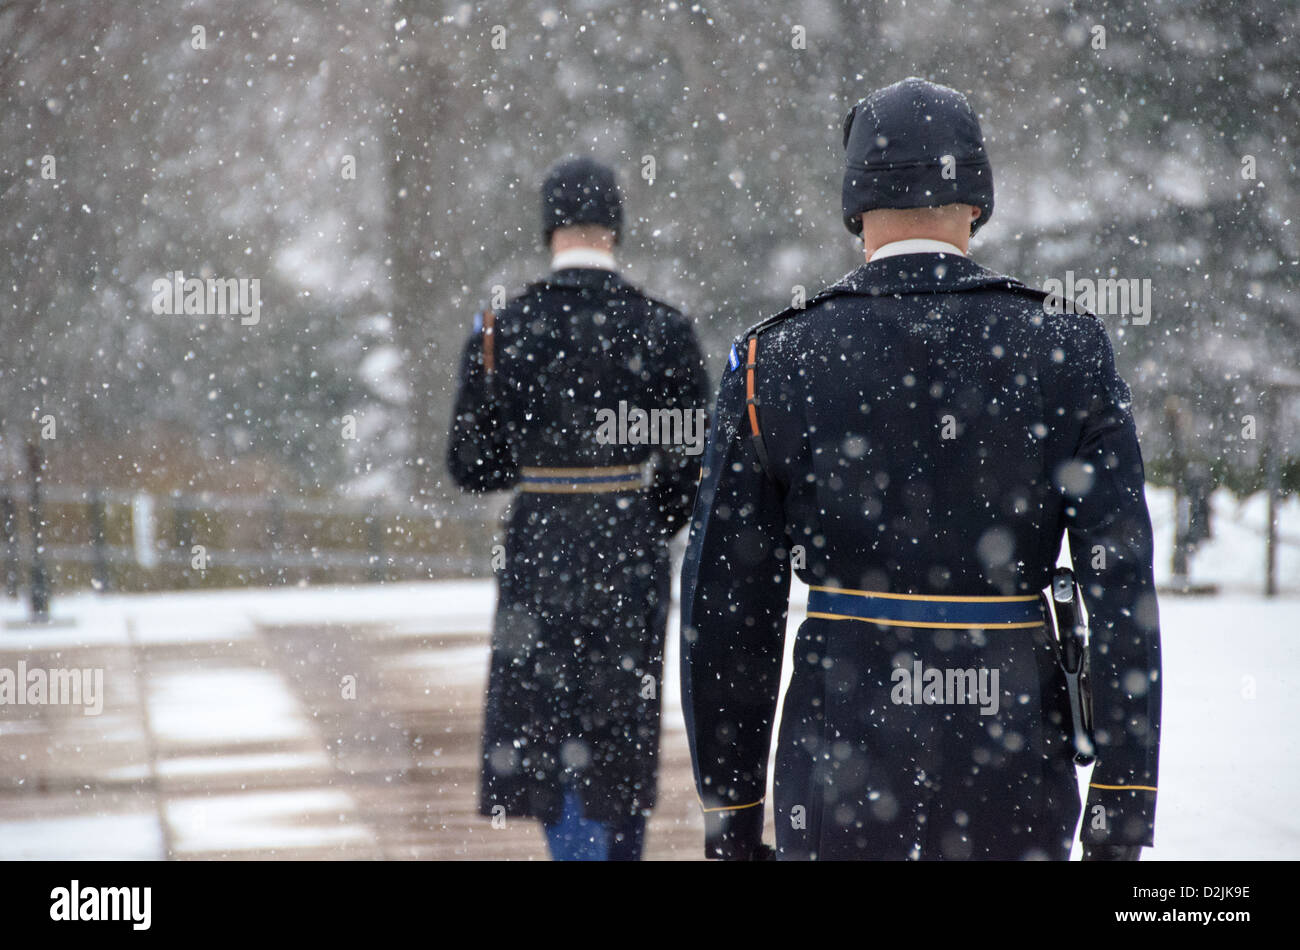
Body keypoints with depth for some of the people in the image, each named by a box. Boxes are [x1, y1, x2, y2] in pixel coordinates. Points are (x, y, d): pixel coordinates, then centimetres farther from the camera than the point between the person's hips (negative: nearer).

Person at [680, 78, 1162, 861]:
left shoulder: (772, 363, -2)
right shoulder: (1069, 353, -2)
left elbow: (725, 611, -1)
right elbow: (1122, 587, -7)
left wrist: (731, 816, 7)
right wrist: (1122, 812, -3)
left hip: (842, 784, -1)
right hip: (1015, 784, 1)